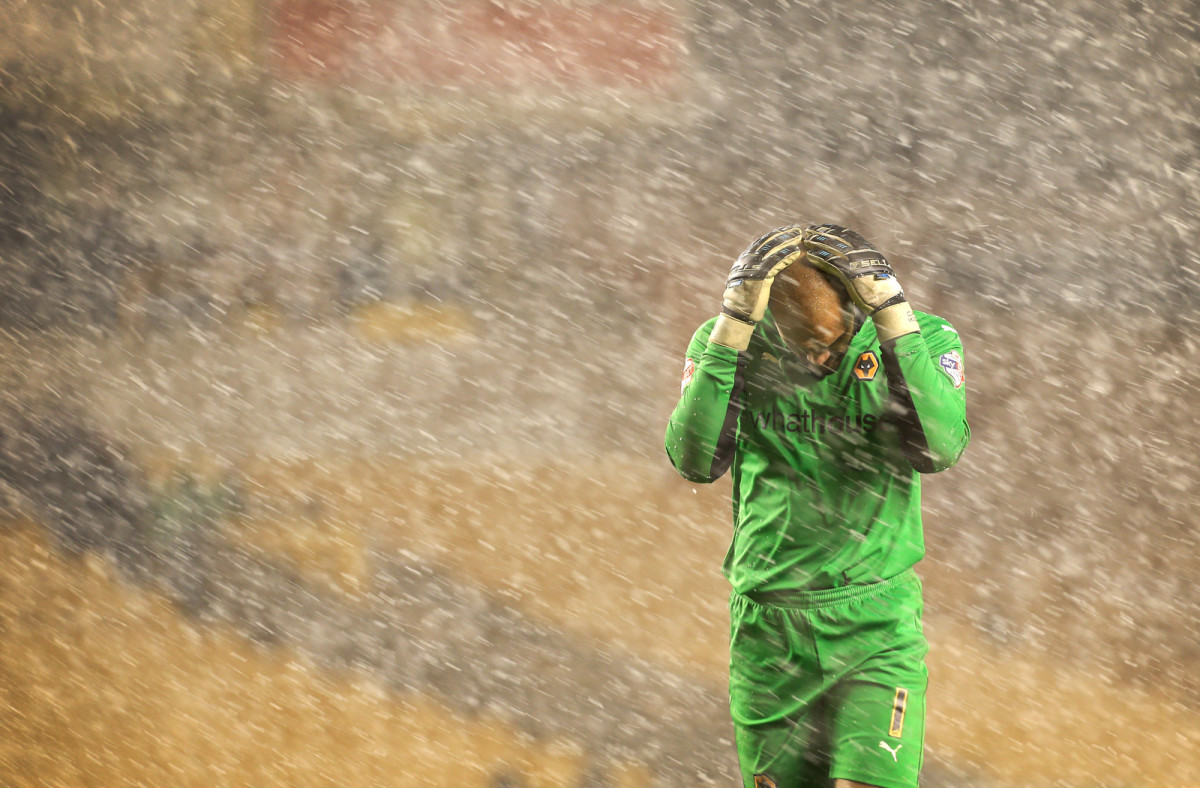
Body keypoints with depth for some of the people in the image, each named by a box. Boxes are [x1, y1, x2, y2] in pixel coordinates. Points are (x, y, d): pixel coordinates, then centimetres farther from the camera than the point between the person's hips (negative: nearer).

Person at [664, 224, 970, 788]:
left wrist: (893, 317, -27)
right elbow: (696, 460, -17)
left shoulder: (922, 339, -5)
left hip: (876, 624, -2)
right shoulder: (728, 344, -3)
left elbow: (937, 447, -21)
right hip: (766, 630, 2)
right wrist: (733, 326, -24)